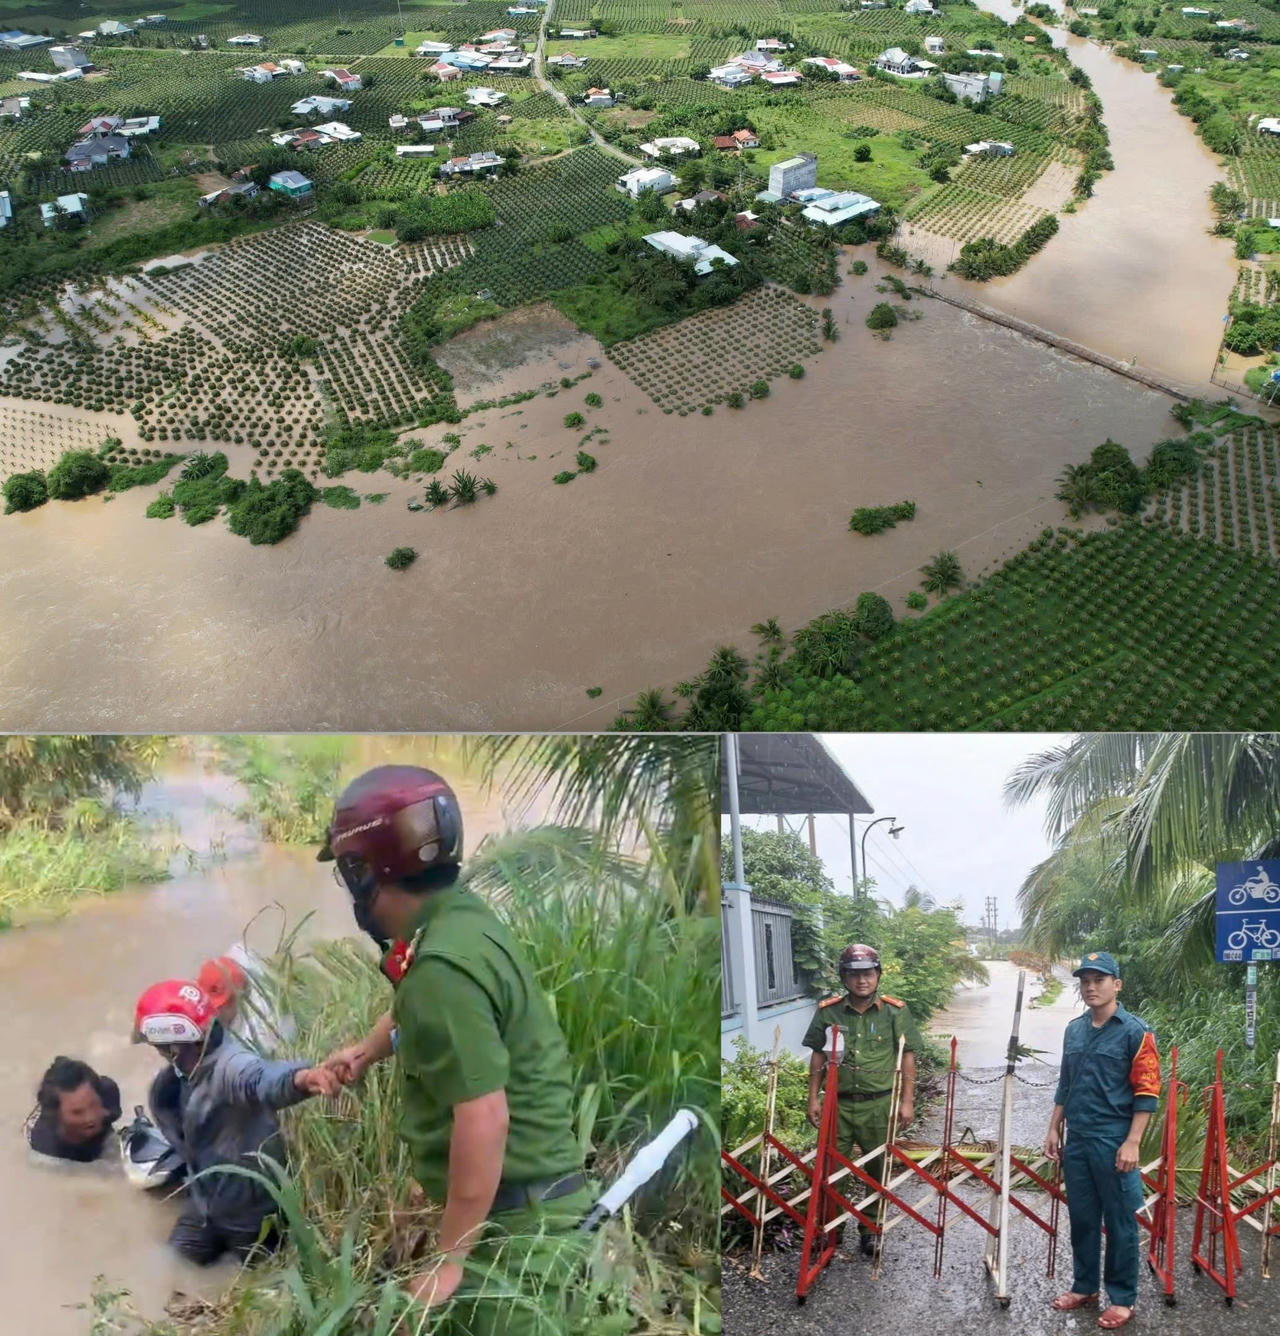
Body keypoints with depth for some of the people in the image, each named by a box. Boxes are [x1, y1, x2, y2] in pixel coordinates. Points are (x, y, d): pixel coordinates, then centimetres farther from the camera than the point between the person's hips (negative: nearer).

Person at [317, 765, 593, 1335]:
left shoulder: (443, 966, -26)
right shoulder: (460, 917, 6)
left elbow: (485, 1121, -29)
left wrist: (450, 1257, -22)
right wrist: (367, 1048, 26)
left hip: (515, 1219, -10)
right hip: (527, 1199, 10)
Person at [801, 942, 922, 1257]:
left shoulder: (895, 1011, -4)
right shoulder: (828, 1011, -2)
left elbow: (907, 1057, -1)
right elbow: (818, 1057, 5)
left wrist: (907, 1101, -4)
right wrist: (814, 1098, 2)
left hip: (879, 1104, -1)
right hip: (838, 1102, 1)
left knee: (877, 1169, 11)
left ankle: (870, 1229, 27)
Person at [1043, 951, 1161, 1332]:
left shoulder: (1135, 1031, -9)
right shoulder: (1074, 1030, 10)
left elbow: (1147, 1092, -11)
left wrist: (1132, 1142, -15)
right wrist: (1054, 1129, 15)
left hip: (1113, 1143, -6)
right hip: (1076, 1141, 6)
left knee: (1119, 1222, 3)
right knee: (1082, 1218, 14)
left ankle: (1123, 1298, 15)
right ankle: (1084, 1286, 28)